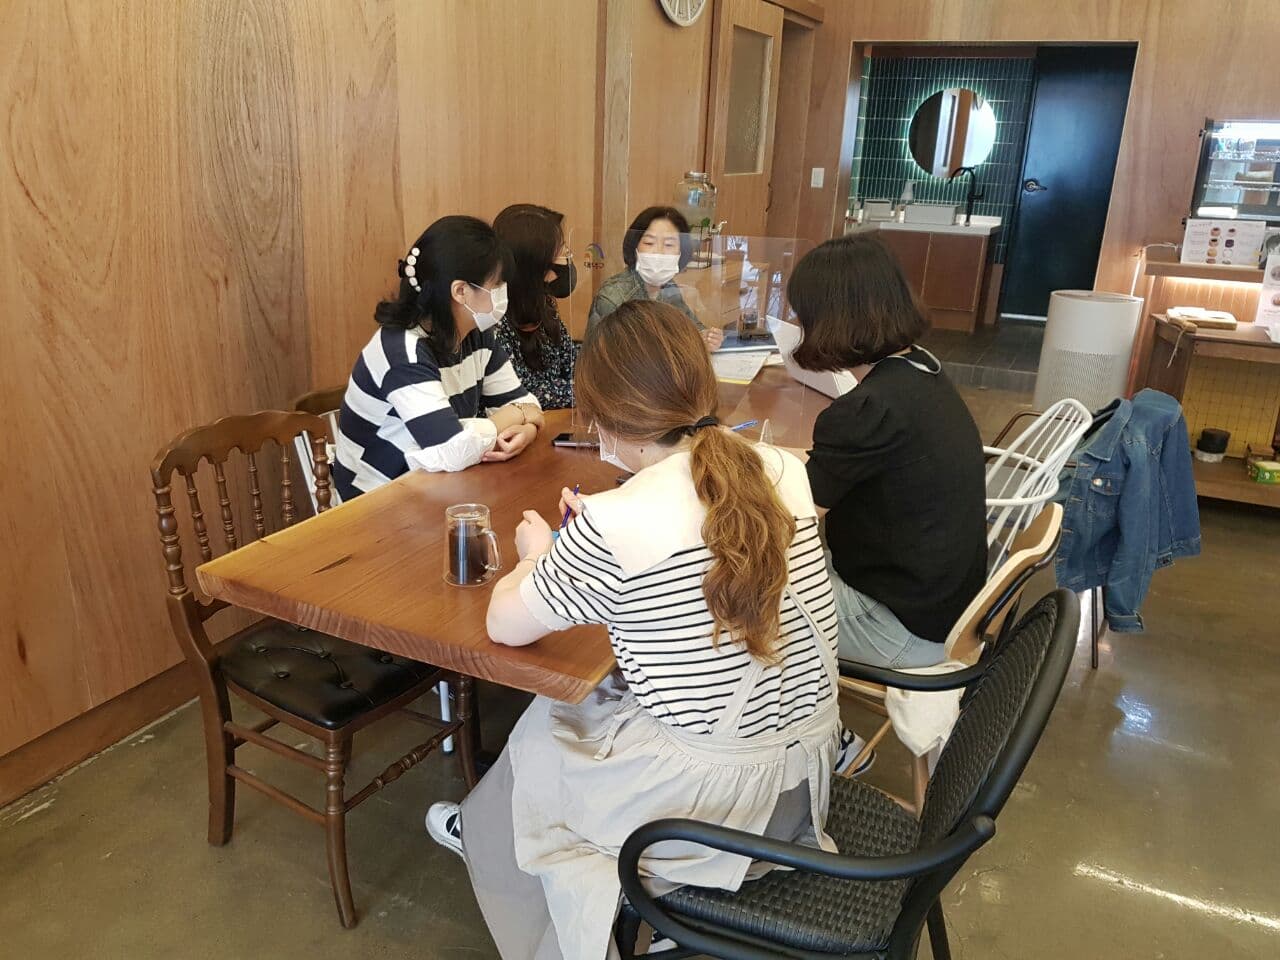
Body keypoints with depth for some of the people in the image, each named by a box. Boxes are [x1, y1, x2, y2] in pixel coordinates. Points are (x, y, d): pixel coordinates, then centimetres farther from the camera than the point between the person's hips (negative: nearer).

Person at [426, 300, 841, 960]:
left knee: (536, 736, 23)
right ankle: (489, 833, 50)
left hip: (708, 799, -6)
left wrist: (537, 555, 10)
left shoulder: (612, 525, -24)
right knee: (590, 702, 27)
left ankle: (484, 835, 53)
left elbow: (505, 626, -8)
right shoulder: (784, 473, -7)